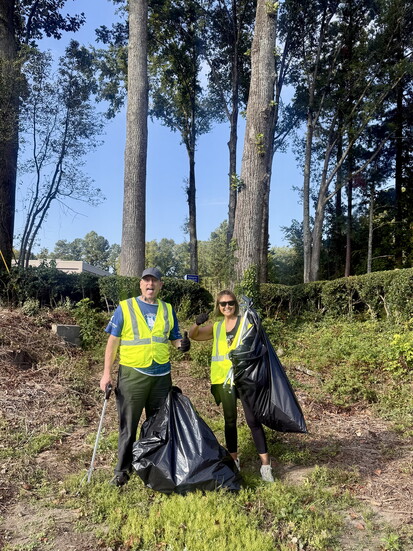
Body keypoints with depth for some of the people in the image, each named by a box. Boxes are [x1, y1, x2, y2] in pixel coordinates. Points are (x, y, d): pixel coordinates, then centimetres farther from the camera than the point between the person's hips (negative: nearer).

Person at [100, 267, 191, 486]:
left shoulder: (168, 310, 8)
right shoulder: (125, 308, -3)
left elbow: (174, 338, 12)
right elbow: (113, 341, -3)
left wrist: (182, 344, -12)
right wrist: (107, 373, -7)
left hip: (161, 375, 4)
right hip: (132, 374, -3)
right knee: (128, 426, 6)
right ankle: (123, 470, 22)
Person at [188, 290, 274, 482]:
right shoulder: (216, 327, 10)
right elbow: (193, 335, 4)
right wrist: (197, 323, -17)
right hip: (224, 379, 4)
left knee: (253, 420, -4)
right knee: (230, 420, 13)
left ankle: (265, 464, 4)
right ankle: (233, 460, 27)